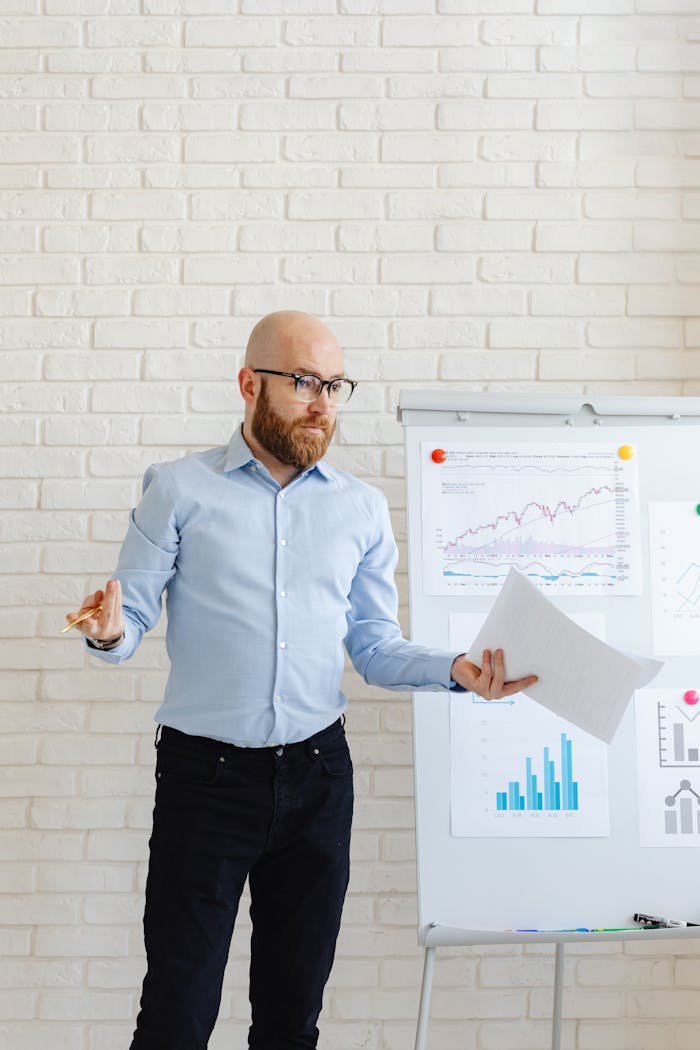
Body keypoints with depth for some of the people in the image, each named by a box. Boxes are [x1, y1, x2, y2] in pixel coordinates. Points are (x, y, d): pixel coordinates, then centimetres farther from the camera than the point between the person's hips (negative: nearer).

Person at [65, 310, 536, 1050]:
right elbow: (131, 624, -3)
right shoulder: (178, 490, -1)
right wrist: (108, 631, -25)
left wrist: (455, 670, -9)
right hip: (205, 774, -3)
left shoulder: (362, 509, 7)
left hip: (317, 775, 3)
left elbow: (374, 648, 8)